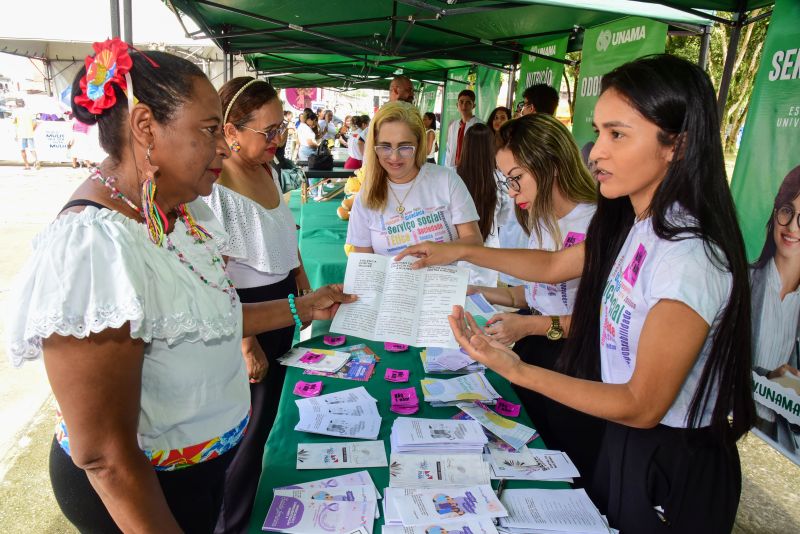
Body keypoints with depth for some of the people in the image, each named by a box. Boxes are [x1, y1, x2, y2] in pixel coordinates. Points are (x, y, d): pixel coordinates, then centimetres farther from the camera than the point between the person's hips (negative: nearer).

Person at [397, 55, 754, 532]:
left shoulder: (688, 256, -30)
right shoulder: (633, 223, -5)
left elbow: (643, 406, -24)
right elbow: (554, 265, 11)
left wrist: (517, 370, -30)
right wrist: (461, 251, 8)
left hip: (675, 462, -7)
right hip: (625, 438, 7)